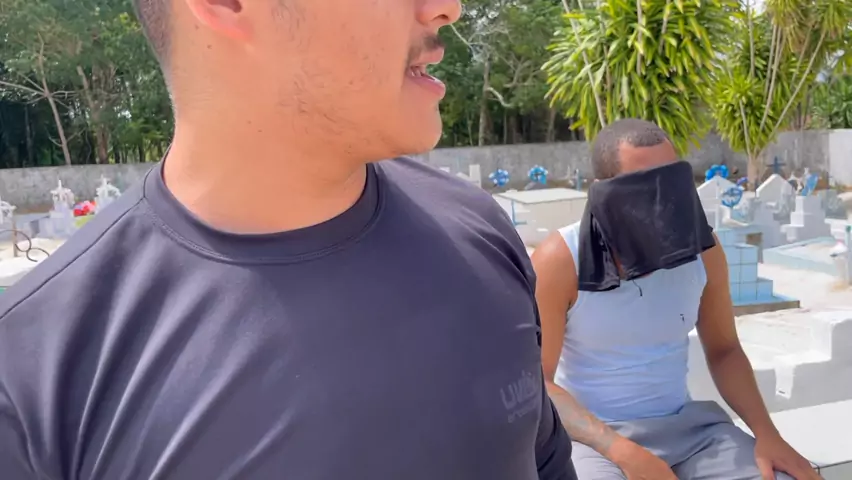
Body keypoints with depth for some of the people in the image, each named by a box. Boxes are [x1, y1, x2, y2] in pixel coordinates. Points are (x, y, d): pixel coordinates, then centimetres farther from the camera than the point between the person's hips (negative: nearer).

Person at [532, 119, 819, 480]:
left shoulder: (701, 248, -4)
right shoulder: (559, 261, -16)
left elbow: (723, 350, 9)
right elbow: (536, 381, -14)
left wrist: (766, 433, -5)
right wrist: (621, 451, -24)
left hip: (685, 423, 5)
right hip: (592, 434, -4)